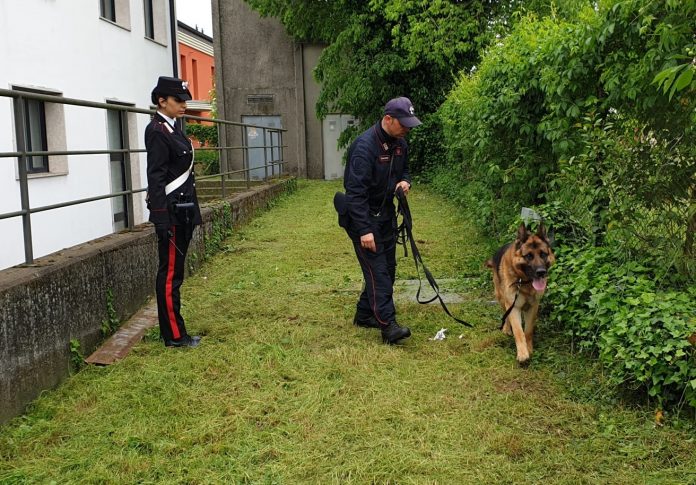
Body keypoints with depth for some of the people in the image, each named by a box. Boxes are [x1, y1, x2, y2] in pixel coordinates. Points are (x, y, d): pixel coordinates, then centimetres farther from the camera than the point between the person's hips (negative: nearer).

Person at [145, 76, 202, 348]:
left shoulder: (173, 128, 16)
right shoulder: (157, 131, -13)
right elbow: (155, 178, -19)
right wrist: (162, 220, -22)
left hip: (183, 209, 10)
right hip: (171, 211, -10)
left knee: (173, 271, 14)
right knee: (170, 274, -2)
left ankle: (171, 330, 22)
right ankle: (174, 336, 6)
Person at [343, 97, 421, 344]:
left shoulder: (400, 143, 3)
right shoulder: (365, 146, -24)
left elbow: (404, 169, 21)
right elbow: (356, 191, -26)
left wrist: (405, 181, -5)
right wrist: (364, 230, -28)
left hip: (386, 214, 9)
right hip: (363, 216, -9)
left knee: (387, 268, 12)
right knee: (377, 270, -12)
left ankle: (365, 314, 25)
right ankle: (388, 325, -11)